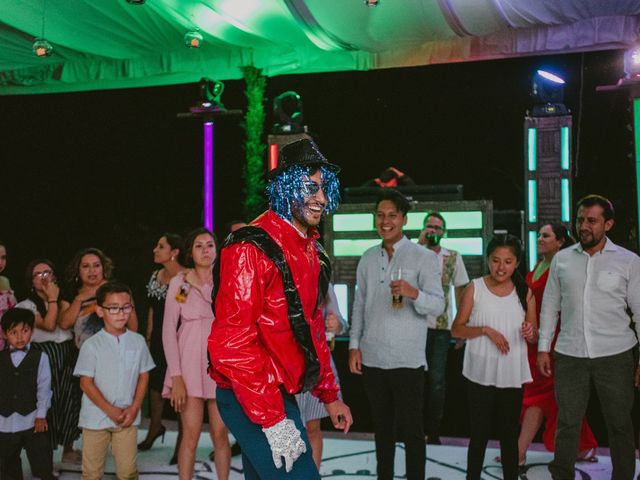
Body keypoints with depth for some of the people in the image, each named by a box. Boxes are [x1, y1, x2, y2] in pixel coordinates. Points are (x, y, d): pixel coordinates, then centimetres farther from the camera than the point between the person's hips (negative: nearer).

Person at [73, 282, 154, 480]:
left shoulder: (138, 341, 1)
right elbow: (86, 383, -8)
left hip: (127, 418, 2)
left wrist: (135, 407, -5)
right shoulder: (92, 345, -8)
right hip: (96, 417, -2)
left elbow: (143, 376, 6)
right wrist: (110, 410, -13)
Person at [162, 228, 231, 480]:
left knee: (220, 434, 2)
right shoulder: (179, 282, -1)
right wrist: (176, 376, -11)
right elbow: (168, 330, -4)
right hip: (190, 364, -2)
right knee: (191, 435, -3)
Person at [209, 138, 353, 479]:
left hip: (279, 394, 9)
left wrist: (330, 396, 19)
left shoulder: (309, 250, 12)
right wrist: (272, 420, -24)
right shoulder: (252, 248, -17)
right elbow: (232, 343, -22)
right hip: (251, 399, -9)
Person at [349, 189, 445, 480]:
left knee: (411, 429, 2)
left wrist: (414, 293, -32)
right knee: (381, 427, 15)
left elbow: (438, 305, -13)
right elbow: (359, 305, 13)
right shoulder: (368, 258, 10)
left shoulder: (424, 258, -5)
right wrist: (354, 345, 5)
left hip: (407, 359, -4)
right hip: (372, 357, 5)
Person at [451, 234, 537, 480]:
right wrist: (485, 330, -18)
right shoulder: (474, 289, -3)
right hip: (480, 374, -2)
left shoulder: (525, 293, 3)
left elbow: (534, 336, 9)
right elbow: (456, 329, -4)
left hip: (512, 375, 2)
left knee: (509, 434, 11)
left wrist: (531, 333, -14)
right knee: (479, 433, 5)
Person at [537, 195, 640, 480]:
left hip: (615, 357, -1)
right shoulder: (562, 259, 5)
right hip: (569, 357, 2)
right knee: (567, 424, 7)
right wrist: (543, 348, 6)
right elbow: (549, 306, 10)